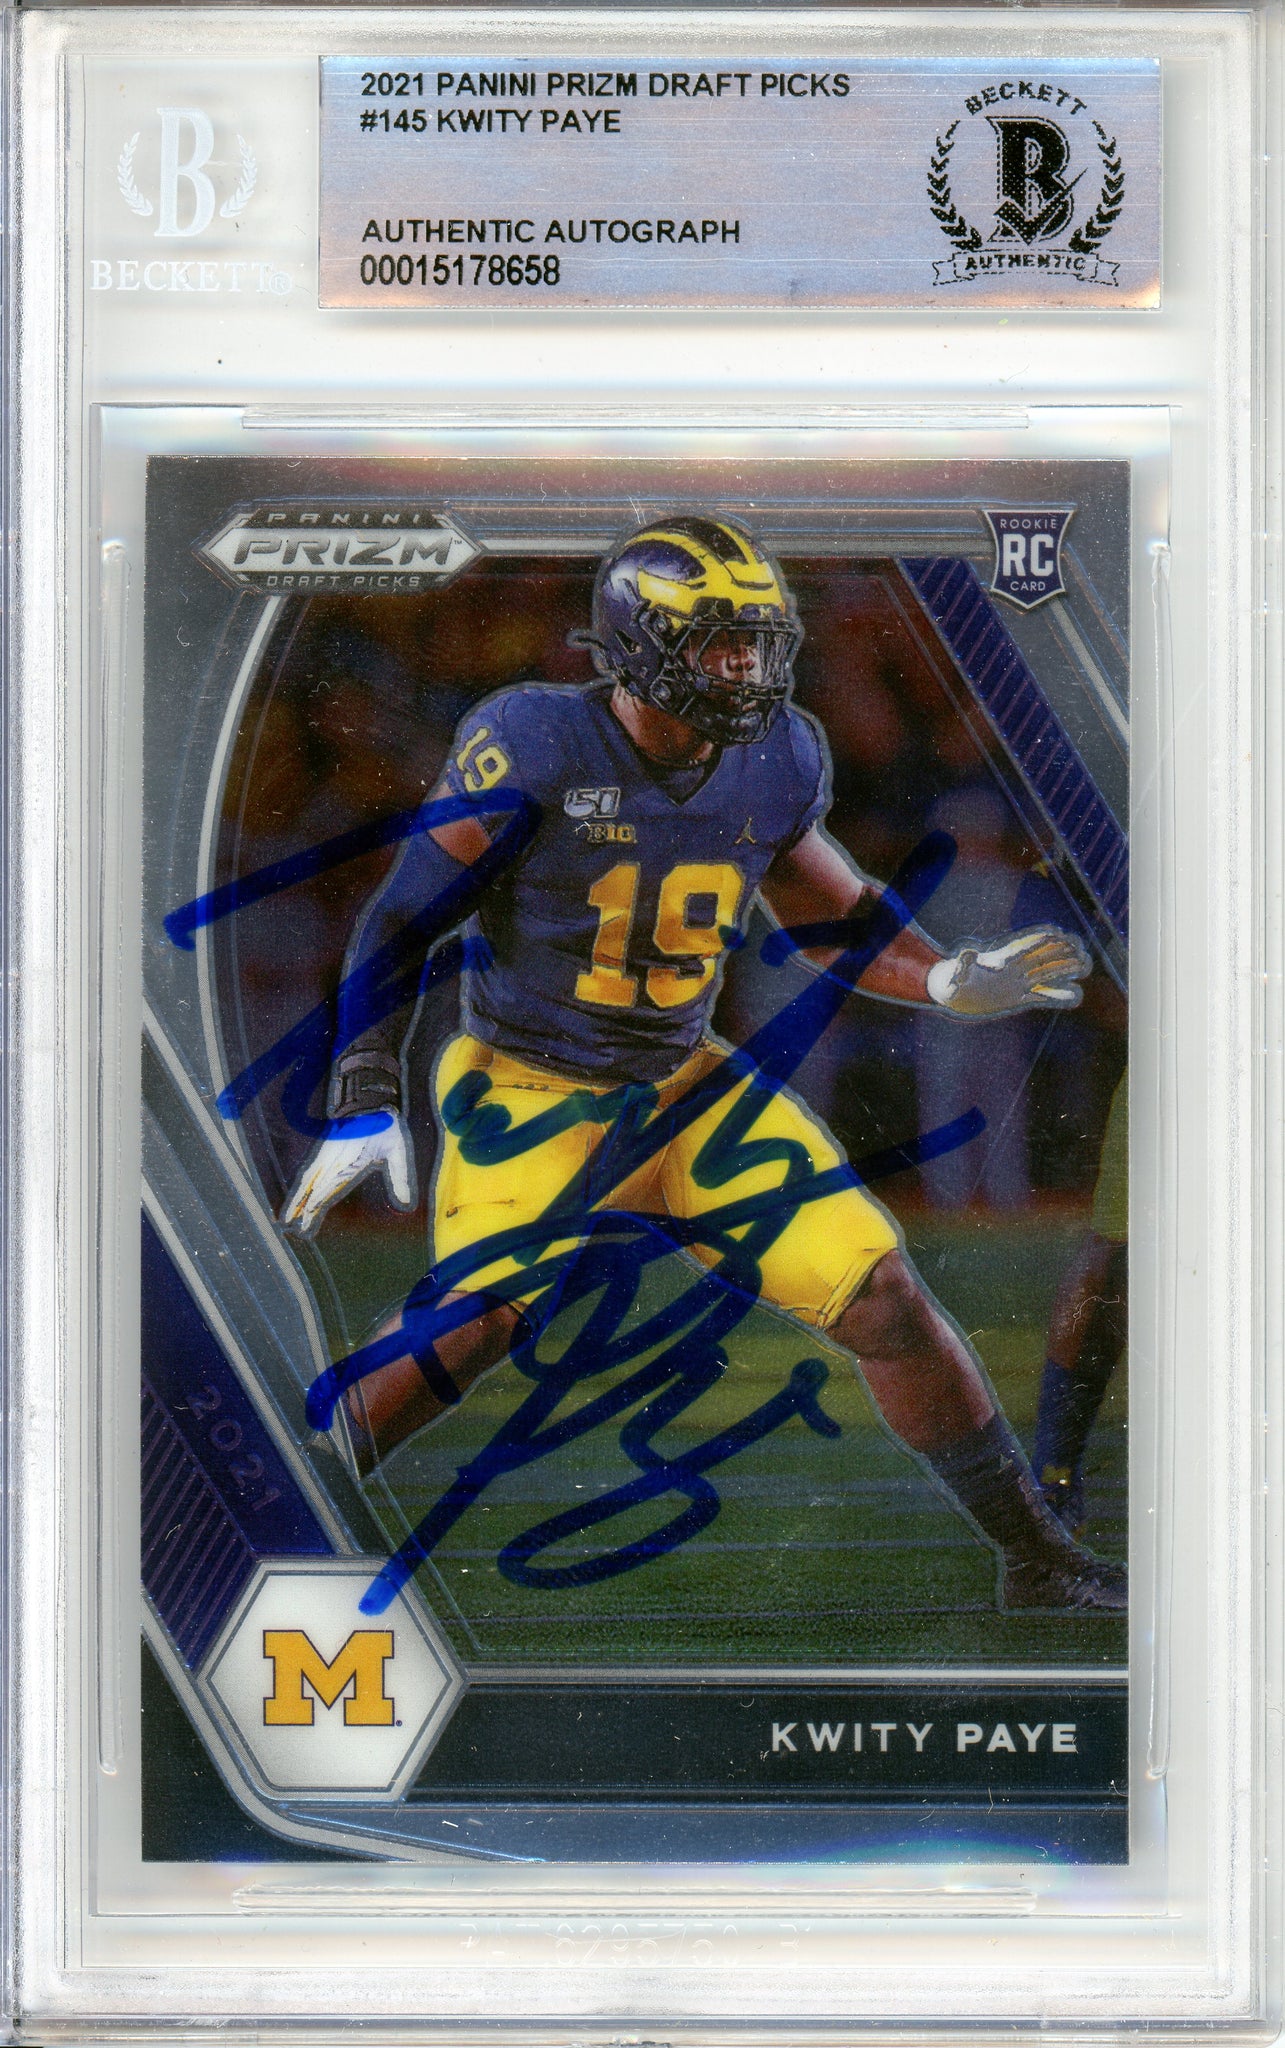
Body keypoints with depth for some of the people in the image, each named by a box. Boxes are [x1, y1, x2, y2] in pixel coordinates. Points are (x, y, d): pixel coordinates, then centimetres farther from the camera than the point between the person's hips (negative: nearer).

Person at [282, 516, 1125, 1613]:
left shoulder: (775, 764, -2)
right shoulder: (538, 742, -18)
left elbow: (830, 912, 14)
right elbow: (405, 915, -14)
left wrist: (951, 979, -4)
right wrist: (366, 1101, -20)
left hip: (687, 1088, 5)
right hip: (527, 1089, -4)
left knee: (885, 1294, -4)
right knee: (471, 1323, -27)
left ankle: (1039, 1562, 11)